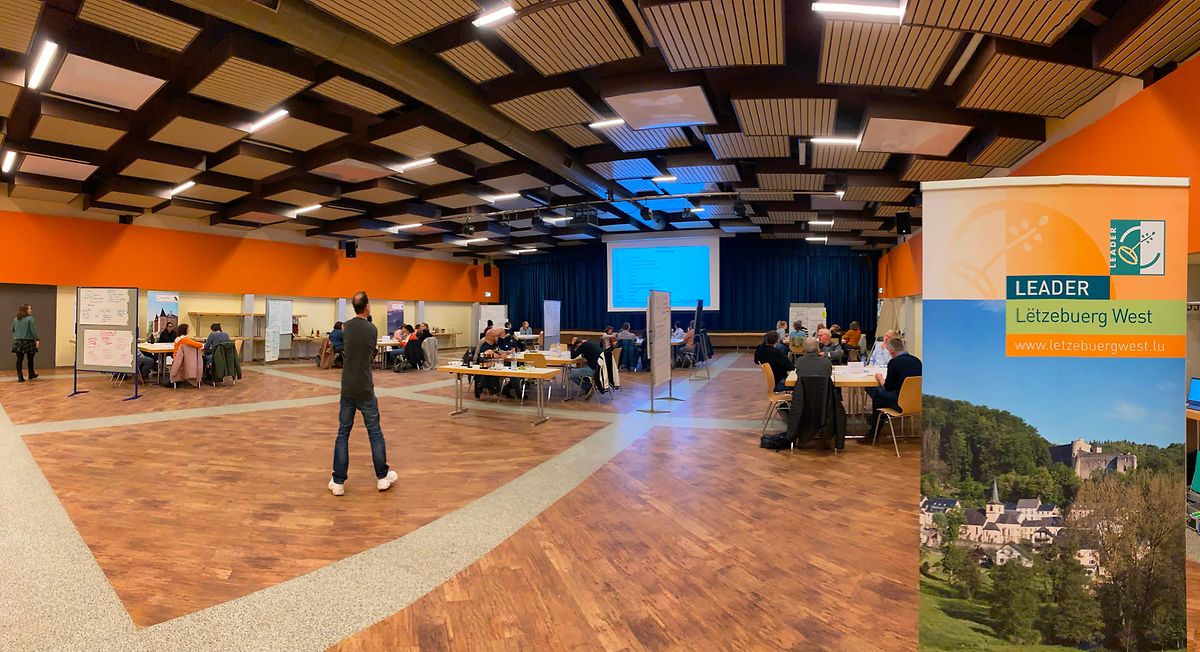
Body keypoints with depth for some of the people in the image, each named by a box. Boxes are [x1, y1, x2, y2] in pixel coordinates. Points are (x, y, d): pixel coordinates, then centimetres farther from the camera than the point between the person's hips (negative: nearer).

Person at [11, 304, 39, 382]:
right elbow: (33, 330, -15)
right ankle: (31, 374, 25)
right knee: (30, 359, 13)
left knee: (19, 360, 5)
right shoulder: (30, 318, -11)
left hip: (18, 341, 4)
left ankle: (20, 377, 5)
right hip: (28, 341, -4)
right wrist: (37, 339, -11)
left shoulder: (15, 319, 6)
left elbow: (13, 330, 17)